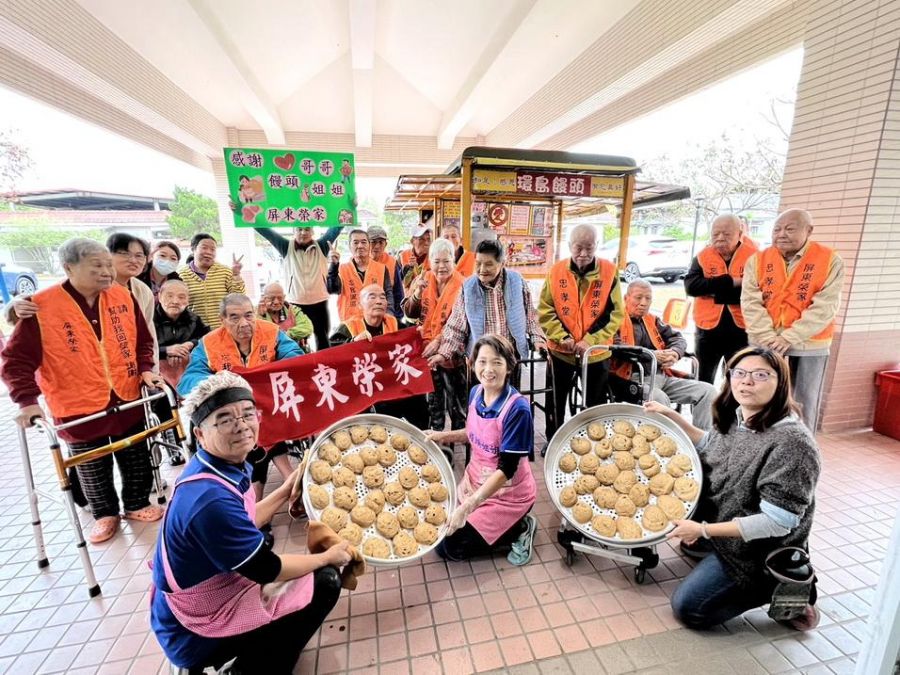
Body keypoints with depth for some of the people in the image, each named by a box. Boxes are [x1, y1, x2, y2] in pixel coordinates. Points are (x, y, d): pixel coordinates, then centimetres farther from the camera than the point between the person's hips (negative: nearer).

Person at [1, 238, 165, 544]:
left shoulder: (123, 297, -2)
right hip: (79, 408, -2)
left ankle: (137, 504, 37)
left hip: (127, 400, 3)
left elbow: (143, 340, 8)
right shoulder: (42, 307, -13)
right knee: (93, 469, 15)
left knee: (136, 461, 16)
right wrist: (27, 400, -19)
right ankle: (105, 514, 37)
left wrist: (145, 369, -6)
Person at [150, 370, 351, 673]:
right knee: (325, 581, -8)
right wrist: (328, 557, -9)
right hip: (194, 635, -8)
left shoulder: (220, 467, -7)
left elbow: (244, 525, 8)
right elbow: (268, 569, -24)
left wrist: (288, 489, 3)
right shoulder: (211, 498, -34)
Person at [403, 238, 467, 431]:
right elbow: (409, 313, 1)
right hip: (427, 350, 4)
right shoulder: (423, 280, 1)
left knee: (456, 401, 8)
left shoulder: (461, 285, -12)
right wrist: (417, 294, -16)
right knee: (433, 400, 20)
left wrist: (440, 340, -25)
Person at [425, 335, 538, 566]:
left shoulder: (517, 408, -29)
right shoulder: (475, 393, -7)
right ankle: (500, 525, 24)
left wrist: (467, 508, -29)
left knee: (448, 547, -3)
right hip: (474, 482, 7)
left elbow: (506, 469, -27)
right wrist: (443, 436, -4)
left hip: (507, 494, -7)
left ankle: (519, 529, 9)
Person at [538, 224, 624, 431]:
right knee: (556, 402, 17)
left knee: (595, 405, 15)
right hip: (560, 351, 1)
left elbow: (615, 313, -8)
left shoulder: (610, 271, -7)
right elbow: (545, 311, -3)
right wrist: (563, 337, -15)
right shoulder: (556, 271, -4)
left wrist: (591, 341, -17)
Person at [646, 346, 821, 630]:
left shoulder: (792, 443, -30)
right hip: (716, 518, 8)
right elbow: (709, 445, 15)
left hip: (758, 548, -8)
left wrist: (704, 530, -27)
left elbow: (776, 522, -28)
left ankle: (780, 587, 5)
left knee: (688, 608, -6)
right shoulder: (734, 417, -6)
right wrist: (671, 415, 3)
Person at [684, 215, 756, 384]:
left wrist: (715, 290, -19)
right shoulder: (702, 257, 2)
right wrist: (730, 281, -20)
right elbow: (691, 286, -14)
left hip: (741, 328, -2)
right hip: (708, 328, 2)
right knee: (704, 380, 14)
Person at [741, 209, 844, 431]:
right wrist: (768, 338, -14)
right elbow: (750, 303, -5)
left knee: (804, 405, 8)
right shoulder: (757, 260, 3)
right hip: (763, 344, 2)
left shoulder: (830, 261, -2)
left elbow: (824, 307, -10)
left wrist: (789, 338, -18)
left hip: (809, 346, -1)